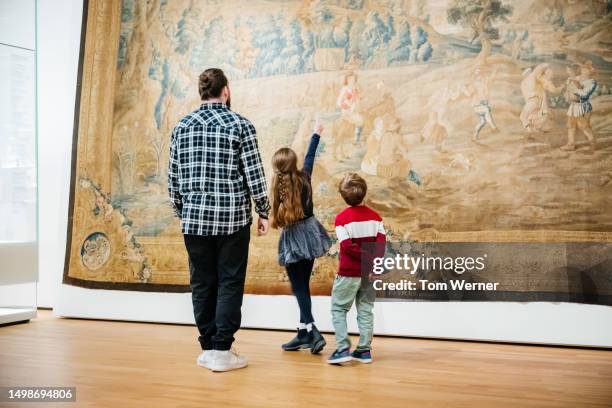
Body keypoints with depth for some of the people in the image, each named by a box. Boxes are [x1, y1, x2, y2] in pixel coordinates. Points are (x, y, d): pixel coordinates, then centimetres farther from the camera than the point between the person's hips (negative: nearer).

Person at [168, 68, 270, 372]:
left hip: (194, 218, 4)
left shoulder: (182, 127, 6)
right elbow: (254, 174, -6)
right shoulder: (240, 125, -5)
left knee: (202, 284, 10)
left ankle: (207, 348, 17)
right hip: (232, 218, -3)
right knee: (229, 284, 3)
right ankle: (222, 351, 3)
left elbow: (174, 177, 8)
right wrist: (263, 212, 3)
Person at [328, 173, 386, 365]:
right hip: (369, 273, 4)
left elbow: (347, 246, -17)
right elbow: (381, 242, -8)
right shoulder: (375, 216, 3)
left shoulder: (342, 217, -9)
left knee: (338, 309, 6)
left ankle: (343, 349, -4)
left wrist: (369, 258, -12)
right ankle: (364, 350, 13)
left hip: (349, 273, -4)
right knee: (365, 309, 12)